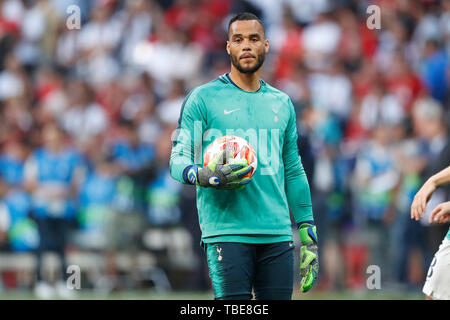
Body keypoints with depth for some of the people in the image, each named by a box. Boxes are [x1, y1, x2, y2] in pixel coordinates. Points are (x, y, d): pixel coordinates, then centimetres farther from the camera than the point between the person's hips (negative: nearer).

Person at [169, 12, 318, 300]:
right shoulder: (203, 98, 3)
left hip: (277, 234, 5)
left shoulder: (282, 103, 18)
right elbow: (178, 160, 0)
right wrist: (204, 176, -24)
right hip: (227, 231, -5)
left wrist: (308, 234, 17)